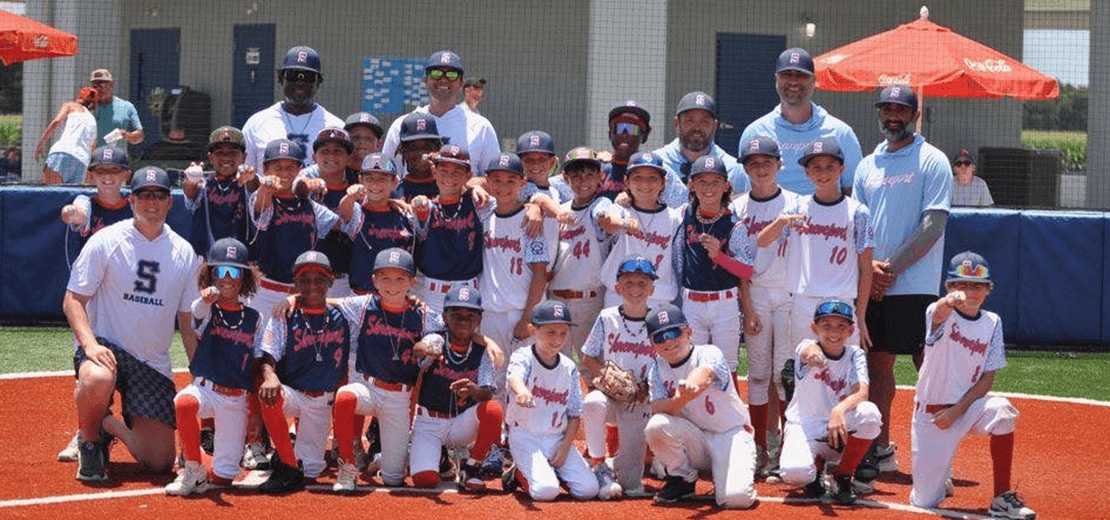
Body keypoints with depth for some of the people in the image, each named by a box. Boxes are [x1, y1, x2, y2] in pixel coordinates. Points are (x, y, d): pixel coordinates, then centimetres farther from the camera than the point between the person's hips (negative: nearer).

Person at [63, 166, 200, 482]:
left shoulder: (184, 253, 7)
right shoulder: (106, 242, -4)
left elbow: (187, 321, 13)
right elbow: (73, 300, -7)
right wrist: (90, 344, -24)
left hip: (154, 363, 3)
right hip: (105, 346, -3)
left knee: (160, 461, -6)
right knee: (98, 380, -41)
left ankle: (117, 428, 28)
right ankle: (90, 442, -8)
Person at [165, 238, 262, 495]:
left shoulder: (254, 319, 7)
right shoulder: (206, 310, 0)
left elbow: (258, 364, 10)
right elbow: (198, 312, -26)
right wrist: (206, 299, -50)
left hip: (237, 399, 2)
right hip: (206, 388, -2)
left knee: (224, 477, -2)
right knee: (184, 402, -39)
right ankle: (194, 469, -19)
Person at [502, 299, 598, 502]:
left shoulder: (569, 369, 3)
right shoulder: (523, 357, -10)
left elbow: (575, 416, 6)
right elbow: (515, 376, -37)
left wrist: (563, 449, -7)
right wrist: (521, 390, -62)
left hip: (558, 438, 5)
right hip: (526, 437, -5)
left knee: (588, 489, -10)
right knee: (546, 491, -25)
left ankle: (554, 470, 17)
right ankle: (520, 472, 7)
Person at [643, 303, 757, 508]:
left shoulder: (709, 354, -14)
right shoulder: (658, 368, -1)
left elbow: (705, 373, -40)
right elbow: (656, 409, -15)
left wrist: (693, 384, -66)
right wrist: (681, 399, -39)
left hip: (731, 434, -3)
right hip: (694, 441, 4)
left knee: (736, 497, -28)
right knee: (656, 425, -28)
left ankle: (724, 475, 10)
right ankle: (684, 478, -1)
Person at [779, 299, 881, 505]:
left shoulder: (855, 354, -2)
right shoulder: (806, 348, -8)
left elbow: (861, 393, -20)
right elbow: (807, 351, -36)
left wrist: (839, 410, -42)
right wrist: (813, 354, -63)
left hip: (841, 430, 2)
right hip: (804, 427, -2)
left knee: (869, 413, -31)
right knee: (794, 473, -33)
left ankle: (843, 477, -7)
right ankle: (816, 465, 8)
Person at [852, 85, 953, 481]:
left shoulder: (932, 161, -2)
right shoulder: (868, 166, 16)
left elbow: (934, 225, -10)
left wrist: (892, 267, -14)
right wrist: (869, 267, -4)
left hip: (914, 284, -6)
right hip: (871, 285, 6)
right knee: (877, 365, 8)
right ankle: (880, 450, 16)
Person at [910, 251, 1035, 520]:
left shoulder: (992, 322, 0)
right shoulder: (940, 314, -11)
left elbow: (988, 378, -2)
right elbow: (940, 311, -38)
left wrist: (958, 410, -16)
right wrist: (952, 301, -63)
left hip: (968, 406, 2)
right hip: (931, 413, -2)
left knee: (1001, 409, -33)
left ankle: (1002, 498, -20)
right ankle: (939, 475, 33)